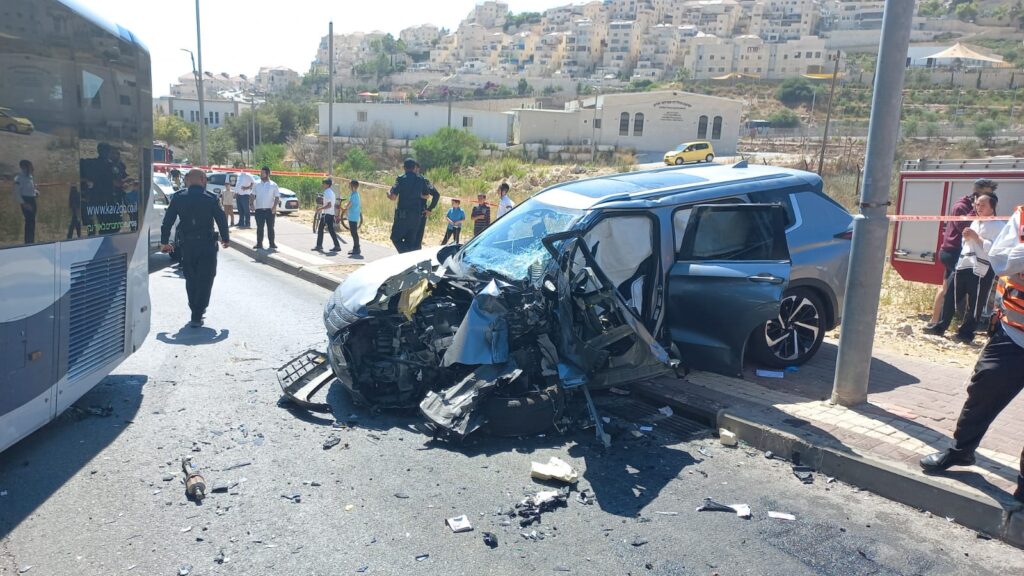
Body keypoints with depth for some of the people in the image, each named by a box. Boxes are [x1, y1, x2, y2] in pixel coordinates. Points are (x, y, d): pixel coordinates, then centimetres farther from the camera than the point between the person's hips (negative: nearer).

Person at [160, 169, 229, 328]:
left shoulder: (178, 198, 1)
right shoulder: (211, 198, -5)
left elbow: (167, 221, 2)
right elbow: (221, 220, -2)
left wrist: (164, 242, 12)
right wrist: (224, 239, 13)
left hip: (187, 245, 3)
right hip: (207, 245, -2)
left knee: (191, 279, 20)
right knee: (205, 280, 2)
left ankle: (196, 310, 30)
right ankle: (197, 316, -3)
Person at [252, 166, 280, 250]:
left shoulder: (273, 185, 0)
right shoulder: (257, 184, 6)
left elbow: (277, 197, -1)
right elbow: (253, 195, 10)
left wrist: (274, 207, -12)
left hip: (270, 210, -1)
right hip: (259, 209, 2)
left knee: (270, 227, 4)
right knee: (259, 228, 3)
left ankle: (272, 244, 10)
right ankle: (259, 244, 8)